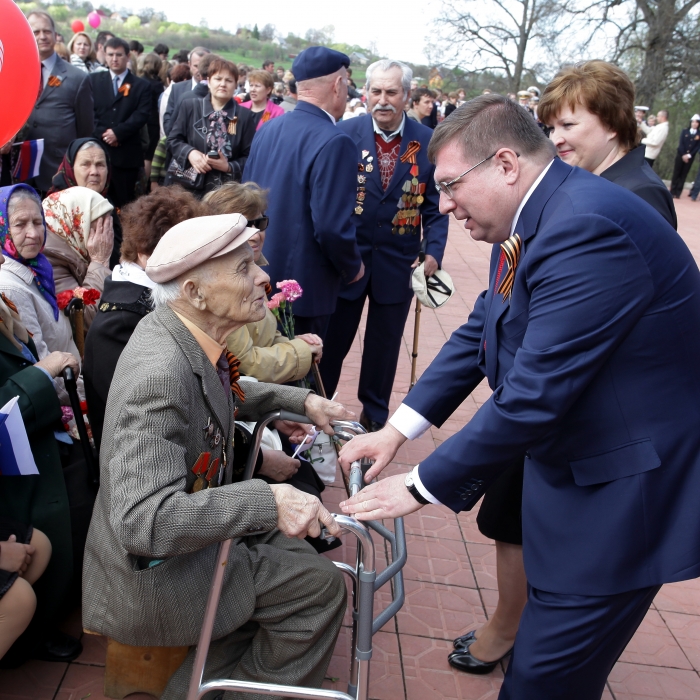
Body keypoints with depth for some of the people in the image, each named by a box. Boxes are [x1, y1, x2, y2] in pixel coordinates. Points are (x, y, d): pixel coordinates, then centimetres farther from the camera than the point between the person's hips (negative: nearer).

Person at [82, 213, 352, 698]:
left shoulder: (184, 335, -4)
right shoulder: (159, 375, -33)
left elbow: (222, 395, 18)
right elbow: (143, 520, -38)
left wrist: (299, 400, 7)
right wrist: (267, 501, -38)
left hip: (186, 515, 9)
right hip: (156, 572, -9)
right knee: (320, 588, -4)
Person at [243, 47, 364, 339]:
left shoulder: (267, 129, 2)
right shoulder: (334, 143, -21)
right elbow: (333, 227, -25)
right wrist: (352, 268, -7)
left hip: (260, 276, 7)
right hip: (304, 287, -7)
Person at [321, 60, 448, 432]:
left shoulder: (427, 141, -3)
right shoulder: (345, 134, -6)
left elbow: (434, 205, 1)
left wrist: (434, 253, -12)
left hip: (398, 262, 1)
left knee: (384, 344, 15)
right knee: (332, 340, 11)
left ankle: (374, 415, 33)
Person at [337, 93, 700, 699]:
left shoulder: (588, 228, -28)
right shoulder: (530, 219, 3)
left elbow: (534, 395, -30)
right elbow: (480, 332, 9)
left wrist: (422, 486, -19)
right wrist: (397, 429, 3)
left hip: (624, 489, -9)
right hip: (565, 461, 9)